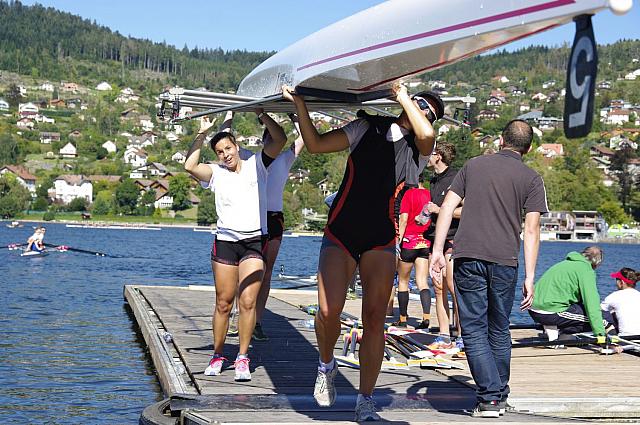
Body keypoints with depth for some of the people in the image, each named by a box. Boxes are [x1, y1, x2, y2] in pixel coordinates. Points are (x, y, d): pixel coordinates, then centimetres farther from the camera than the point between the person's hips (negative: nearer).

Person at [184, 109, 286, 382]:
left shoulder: (256, 165, 7)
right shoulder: (216, 174, 7)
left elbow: (280, 140, -3)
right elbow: (190, 166, -11)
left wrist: (261, 115, -4)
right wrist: (202, 133, -6)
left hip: (255, 242, -1)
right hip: (225, 242, 1)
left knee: (248, 302, -11)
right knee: (223, 303, 3)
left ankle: (242, 358, -4)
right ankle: (217, 355, 17)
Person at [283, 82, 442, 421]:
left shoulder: (416, 149, 6)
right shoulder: (367, 129, 8)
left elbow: (427, 135, -19)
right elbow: (316, 145, 7)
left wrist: (401, 94, -10)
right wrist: (300, 105, 0)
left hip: (380, 241, 1)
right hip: (340, 233, 0)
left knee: (374, 319, -5)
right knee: (328, 311, -15)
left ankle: (365, 402, 5)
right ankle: (326, 365, 16)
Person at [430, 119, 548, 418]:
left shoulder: (474, 165, 11)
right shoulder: (531, 179, 5)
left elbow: (447, 207, 5)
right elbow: (531, 229, -1)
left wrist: (438, 250, 6)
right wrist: (529, 277, -1)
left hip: (468, 258, 0)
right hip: (504, 261, 0)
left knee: (474, 331, 1)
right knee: (499, 331, 15)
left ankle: (489, 397, -7)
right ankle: (500, 396, 22)